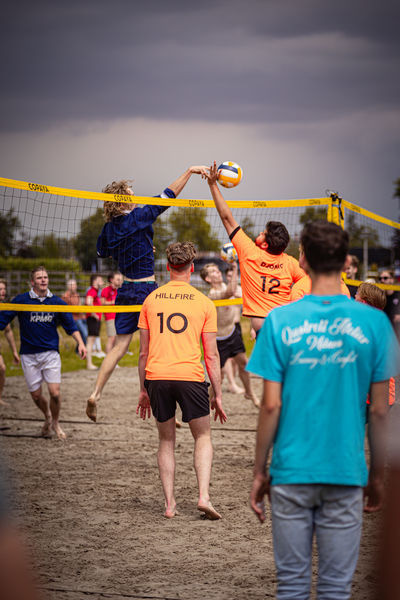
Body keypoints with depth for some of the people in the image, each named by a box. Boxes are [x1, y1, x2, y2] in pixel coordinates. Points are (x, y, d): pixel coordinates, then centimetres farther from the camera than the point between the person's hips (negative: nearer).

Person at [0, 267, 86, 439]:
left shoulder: (56, 302, 3)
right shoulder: (21, 300, -3)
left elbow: (70, 325, 10)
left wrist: (80, 343, -1)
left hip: (51, 353, 0)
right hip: (29, 355, 0)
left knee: (54, 392, -11)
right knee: (36, 395, 5)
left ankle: (55, 423, 15)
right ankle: (47, 417, 36)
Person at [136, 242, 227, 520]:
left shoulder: (151, 300, 9)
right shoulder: (204, 303, 3)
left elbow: (144, 352, 11)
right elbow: (211, 355, 3)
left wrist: (143, 390, 19)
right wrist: (217, 395, 9)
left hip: (157, 376, 2)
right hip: (190, 376, -2)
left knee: (166, 440, 15)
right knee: (203, 437, 13)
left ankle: (170, 503, 9)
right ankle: (204, 495, -4)